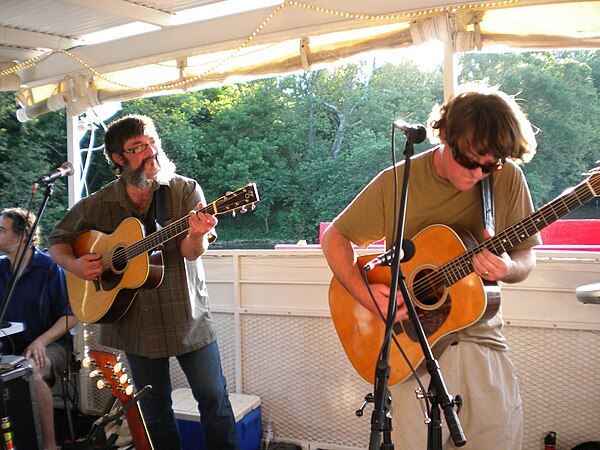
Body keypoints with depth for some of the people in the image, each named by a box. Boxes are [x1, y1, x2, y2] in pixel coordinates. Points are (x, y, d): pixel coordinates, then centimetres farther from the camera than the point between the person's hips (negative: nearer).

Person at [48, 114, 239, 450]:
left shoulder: (186, 190, -8)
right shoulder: (98, 205, -2)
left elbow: (191, 252, -18)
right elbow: (58, 241, 11)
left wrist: (197, 234, -41)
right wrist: (74, 264, -10)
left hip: (189, 317, -1)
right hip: (135, 324, 2)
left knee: (214, 397, 6)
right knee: (154, 409, 16)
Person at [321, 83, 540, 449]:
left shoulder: (507, 178, -2)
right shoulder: (397, 182, -8)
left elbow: (525, 258, 6)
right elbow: (335, 237, -2)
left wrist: (507, 267, -18)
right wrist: (364, 292, -18)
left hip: (481, 337, 3)